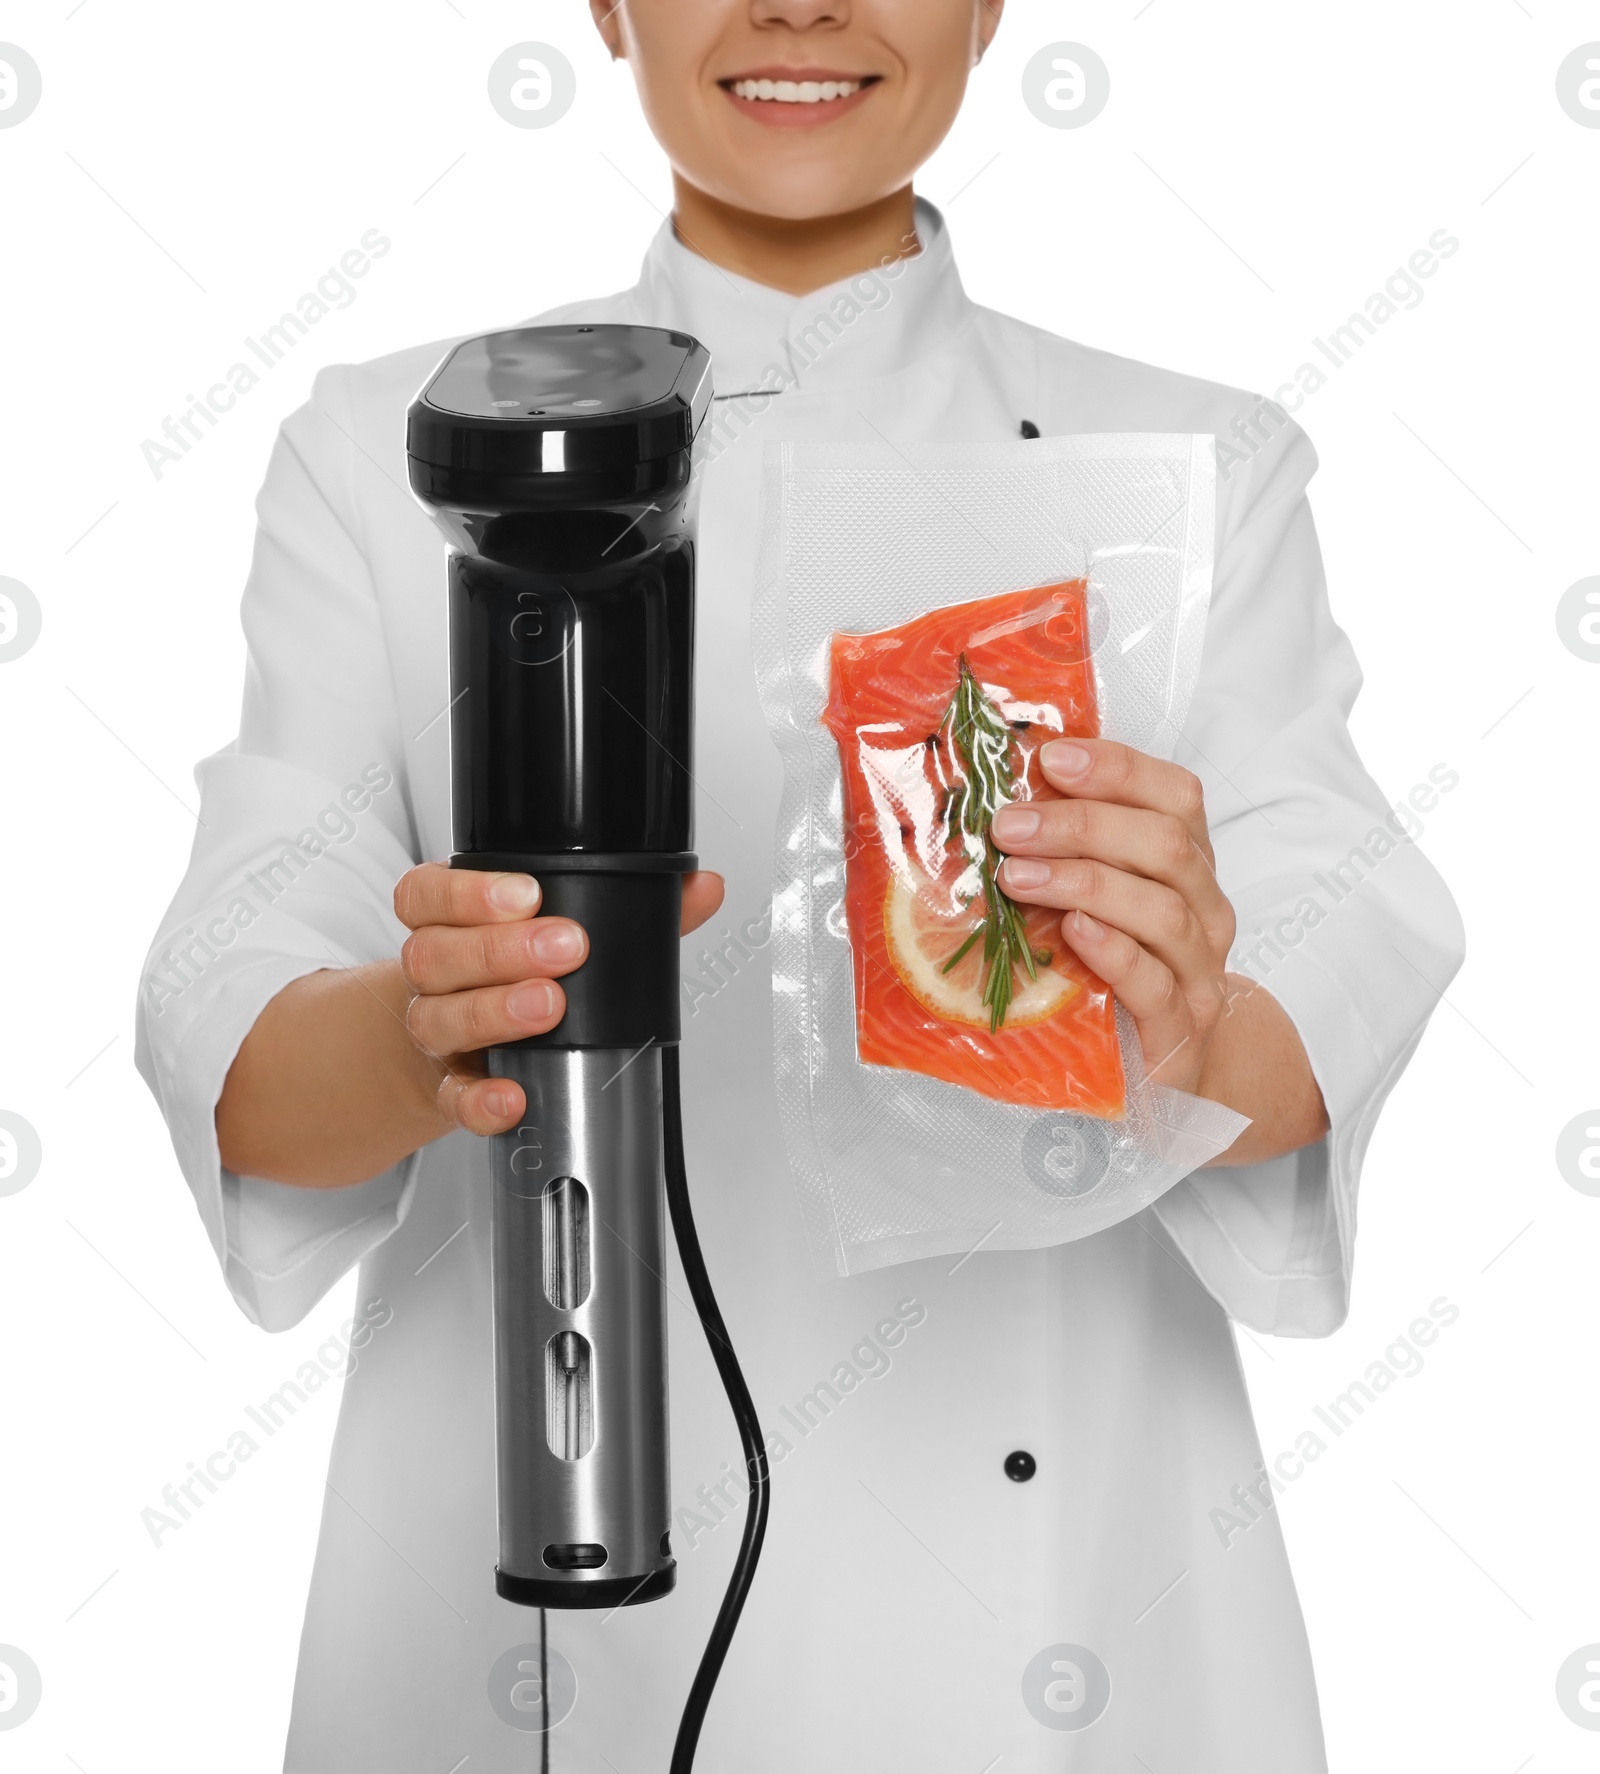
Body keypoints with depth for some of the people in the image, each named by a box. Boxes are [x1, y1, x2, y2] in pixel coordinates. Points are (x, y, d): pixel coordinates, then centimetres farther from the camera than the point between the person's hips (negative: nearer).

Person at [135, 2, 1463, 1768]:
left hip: (1044, 1572, 1)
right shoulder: (390, 458, 0)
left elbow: (1338, 978, -11)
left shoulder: (1198, 471, 2)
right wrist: (418, 1038, -33)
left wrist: (1193, 1044, -34)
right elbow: (230, 1020, -10)